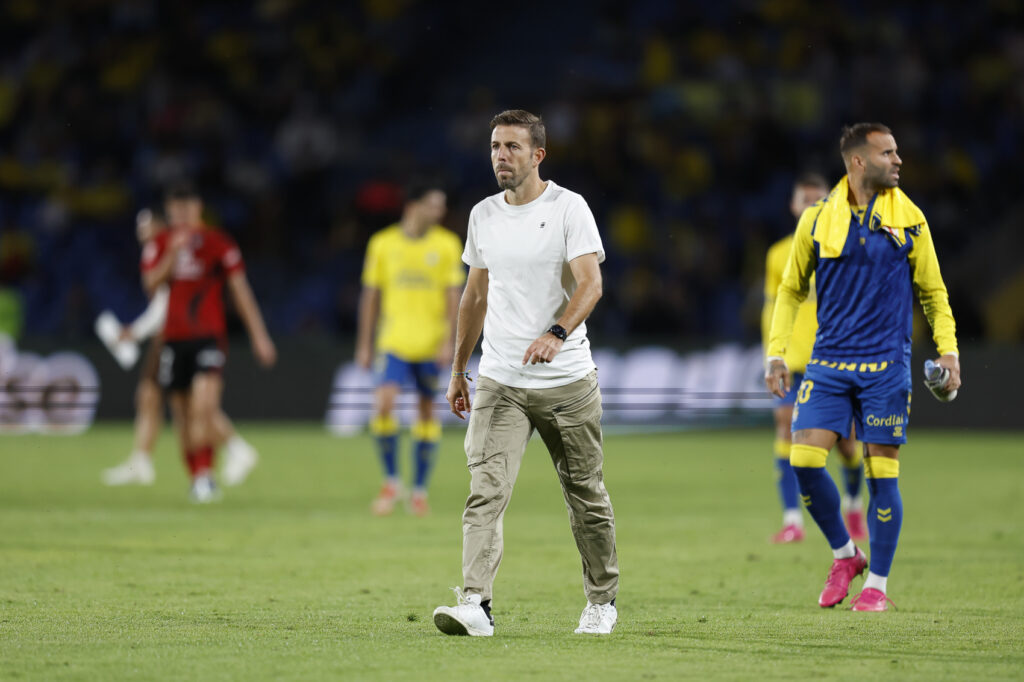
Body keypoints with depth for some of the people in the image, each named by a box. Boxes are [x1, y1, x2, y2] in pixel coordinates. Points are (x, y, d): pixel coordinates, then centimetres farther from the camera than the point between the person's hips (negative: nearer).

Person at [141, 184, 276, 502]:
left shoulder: (218, 243, 0)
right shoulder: (159, 245, 7)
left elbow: (240, 291, 3)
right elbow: (151, 284, -7)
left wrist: (259, 336, 1)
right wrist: (173, 253, -20)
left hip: (209, 336, -3)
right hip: (174, 339, 3)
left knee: (205, 405, -22)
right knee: (183, 417, 6)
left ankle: (205, 473, -21)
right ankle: (196, 479, 18)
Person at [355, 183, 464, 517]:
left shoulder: (447, 245, 1)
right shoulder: (383, 244, 2)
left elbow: (453, 296, 0)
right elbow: (371, 295, 8)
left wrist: (448, 342, -9)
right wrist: (365, 345, 7)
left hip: (431, 344, 0)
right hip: (394, 341, 0)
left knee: (427, 411, 4)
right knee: (383, 404, -16)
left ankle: (419, 489, 15)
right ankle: (391, 482, -1)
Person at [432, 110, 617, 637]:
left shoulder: (569, 208, -7)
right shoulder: (483, 215, 9)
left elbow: (590, 283, -16)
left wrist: (557, 333, -34)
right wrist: (458, 369, 20)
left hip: (567, 381, -3)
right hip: (499, 383, 3)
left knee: (586, 496, 8)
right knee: (485, 491, -14)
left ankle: (602, 600, 26)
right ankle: (475, 604, -23)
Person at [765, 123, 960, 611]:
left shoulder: (909, 219, 3)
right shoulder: (817, 220, 2)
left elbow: (933, 291, 12)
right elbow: (791, 290, 12)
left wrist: (947, 350, 0)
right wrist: (776, 354, 5)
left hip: (885, 364, -1)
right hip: (828, 363, 1)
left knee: (882, 472, -2)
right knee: (804, 459, -10)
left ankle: (877, 584, 11)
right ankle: (843, 554, 13)